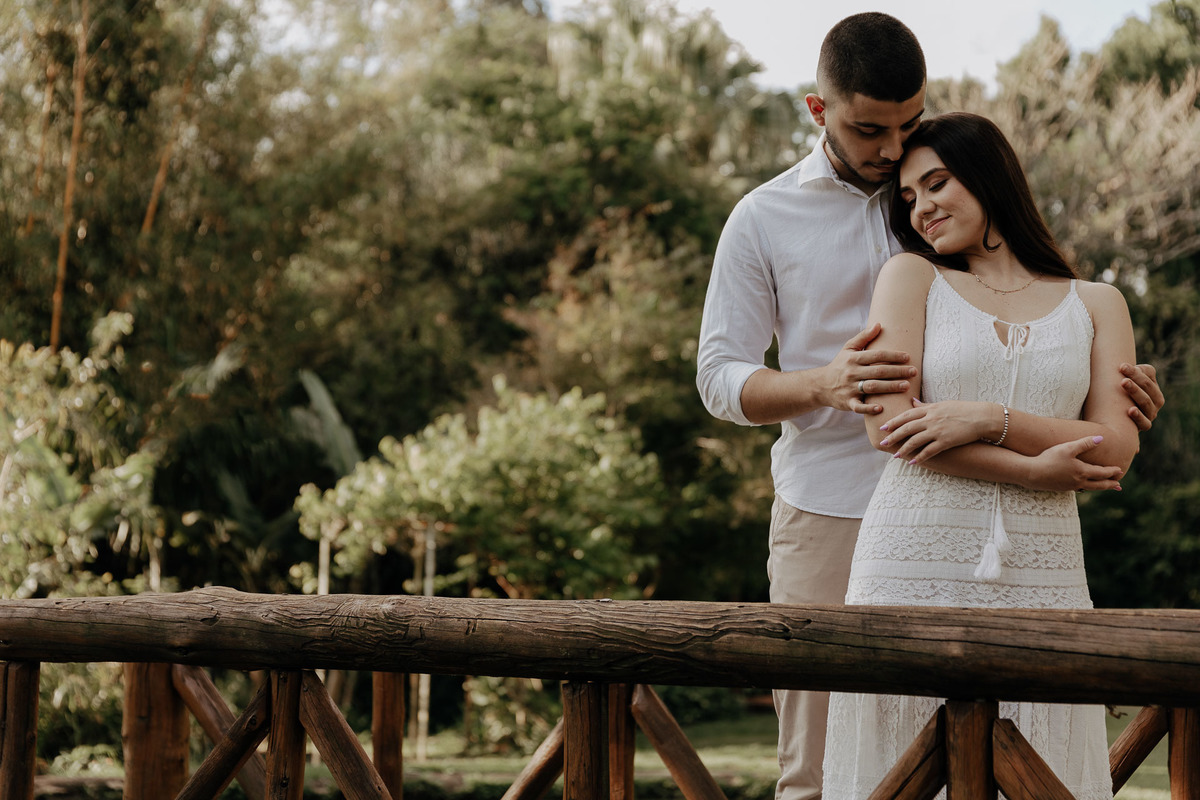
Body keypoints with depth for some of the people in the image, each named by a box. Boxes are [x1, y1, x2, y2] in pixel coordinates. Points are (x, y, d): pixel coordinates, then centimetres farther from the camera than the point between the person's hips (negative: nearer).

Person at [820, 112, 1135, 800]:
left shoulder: (1096, 305, 15)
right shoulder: (911, 277, 10)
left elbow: (1116, 451, 3)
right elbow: (888, 426, -3)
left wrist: (991, 419, -11)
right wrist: (1034, 469, -8)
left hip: (1039, 577, 1)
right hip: (915, 565, -1)